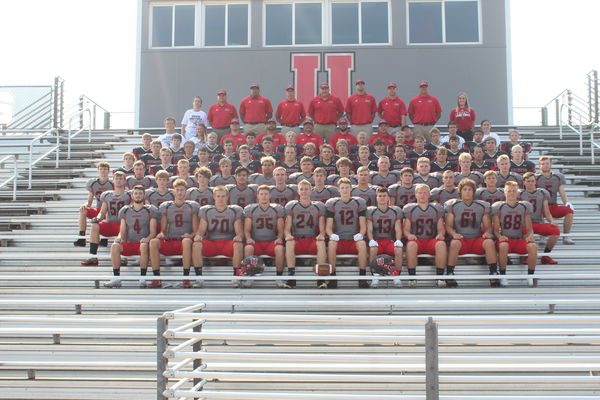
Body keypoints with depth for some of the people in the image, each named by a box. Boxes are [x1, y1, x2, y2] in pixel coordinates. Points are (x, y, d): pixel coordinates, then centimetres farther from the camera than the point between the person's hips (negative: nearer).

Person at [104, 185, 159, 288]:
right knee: (115, 246, -28)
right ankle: (116, 278, -25)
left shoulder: (150, 210, 7)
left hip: (142, 243, -3)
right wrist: (119, 237, -12)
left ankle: (142, 278, -30)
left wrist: (147, 238, -23)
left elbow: (153, 232, -1)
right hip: (129, 244, 3)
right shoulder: (125, 211, 15)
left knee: (144, 246, -38)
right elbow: (122, 231, 11)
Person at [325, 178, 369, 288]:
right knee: (331, 244, -33)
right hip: (339, 240, 0)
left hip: (354, 240, 0)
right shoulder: (332, 204, 7)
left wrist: (360, 235, -17)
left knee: (362, 244, -33)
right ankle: (333, 278, -27)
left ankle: (362, 277, -26)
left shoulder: (359, 203, 8)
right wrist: (332, 235, -19)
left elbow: (363, 226, 5)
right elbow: (328, 227, 3)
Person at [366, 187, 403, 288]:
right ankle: (375, 277, -25)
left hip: (390, 240, 1)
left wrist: (398, 240, -15)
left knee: (399, 249, -32)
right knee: (372, 249, -36)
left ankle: (397, 277, -19)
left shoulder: (396, 211, 11)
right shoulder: (371, 211, 7)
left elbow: (398, 229, 5)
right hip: (376, 240, -1)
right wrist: (371, 240, -20)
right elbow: (369, 229, 0)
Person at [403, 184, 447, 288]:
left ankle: (440, 277, -28)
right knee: (411, 244, -37)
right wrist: (409, 235, -15)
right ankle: (412, 277, -30)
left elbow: (441, 228, 12)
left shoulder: (437, 208, 16)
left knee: (441, 244, -34)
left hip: (432, 240, 1)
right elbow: (405, 229, 8)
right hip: (416, 240, -1)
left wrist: (440, 234, -12)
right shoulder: (409, 209, 13)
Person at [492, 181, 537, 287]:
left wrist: (529, 235, -12)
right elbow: (496, 229, 5)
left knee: (533, 246, -32)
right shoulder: (499, 207, 5)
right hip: (505, 239, -2)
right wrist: (499, 236, -17)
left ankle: (530, 276, -16)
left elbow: (529, 229, 11)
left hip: (520, 240, 2)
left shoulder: (524, 207, 11)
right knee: (503, 246, -39)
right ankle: (502, 276, -22)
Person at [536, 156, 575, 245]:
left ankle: (566, 237, -17)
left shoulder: (558, 177, 15)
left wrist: (567, 203, -9)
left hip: (554, 206, 3)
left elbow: (562, 193, 10)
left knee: (569, 210, -26)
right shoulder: (536, 178, 5)